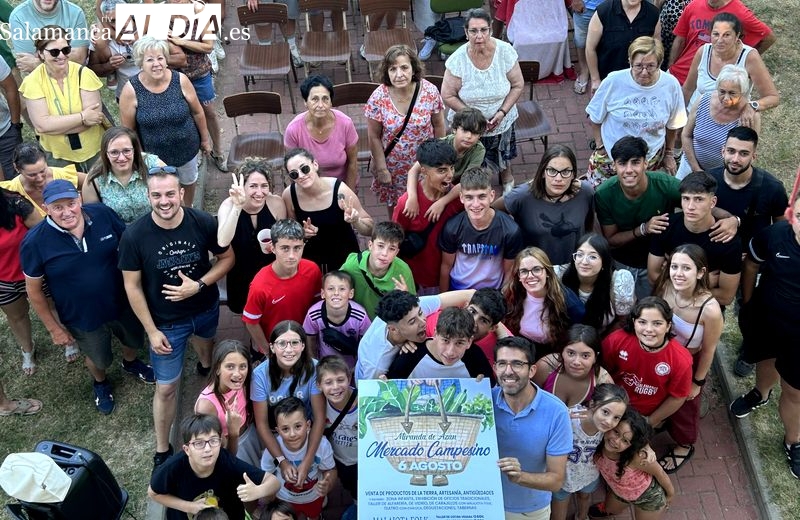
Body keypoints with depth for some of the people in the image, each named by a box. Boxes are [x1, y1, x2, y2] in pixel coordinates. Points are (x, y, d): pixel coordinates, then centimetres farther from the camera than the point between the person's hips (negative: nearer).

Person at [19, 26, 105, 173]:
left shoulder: (83, 73, -13)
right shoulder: (33, 81, -12)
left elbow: (94, 115, -21)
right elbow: (41, 125, -19)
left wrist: (56, 125, -21)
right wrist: (82, 117, -22)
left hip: (95, 151, 0)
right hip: (58, 157, 0)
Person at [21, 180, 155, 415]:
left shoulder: (102, 214, -21)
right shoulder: (35, 242, -25)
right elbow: (34, 290, -12)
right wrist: (53, 327, -5)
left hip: (123, 303, 2)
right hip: (83, 318, -2)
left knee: (134, 340, 29)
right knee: (99, 360, 25)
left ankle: (131, 363, 65)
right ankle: (101, 383, 60)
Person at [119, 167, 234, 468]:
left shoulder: (203, 223, -22)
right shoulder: (134, 236, -26)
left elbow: (227, 258, -8)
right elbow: (132, 286, -15)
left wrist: (199, 285, -24)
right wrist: (151, 330, -13)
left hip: (206, 309, 3)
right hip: (166, 322, -3)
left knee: (205, 338, 37)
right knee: (166, 387, 4)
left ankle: (206, 365, 73)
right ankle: (162, 450, 24)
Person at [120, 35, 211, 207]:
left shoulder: (180, 80, -18)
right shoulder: (131, 90, -21)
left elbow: (197, 112, -4)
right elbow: (128, 130, -10)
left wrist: (205, 139, 6)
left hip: (186, 149, 2)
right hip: (153, 155, -2)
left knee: (188, 183, 27)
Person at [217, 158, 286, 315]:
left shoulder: (277, 203, -21)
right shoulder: (229, 205, -25)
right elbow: (222, 243, -45)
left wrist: (276, 246, -27)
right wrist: (237, 207, -52)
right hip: (241, 276, -1)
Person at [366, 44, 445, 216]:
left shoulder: (430, 91, -19)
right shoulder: (378, 98, -21)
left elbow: (438, 126, -4)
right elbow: (374, 137, -11)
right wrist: (381, 168, -8)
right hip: (394, 166, 0)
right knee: (395, 207, 20)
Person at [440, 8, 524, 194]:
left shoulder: (505, 51, -22)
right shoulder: (457, 60, -26)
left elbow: (518, 85, -10)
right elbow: (448, 96, -17)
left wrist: (502, 112, -20)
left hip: (502, 121, 2)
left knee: (503, 154, 28)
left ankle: (507, 179, 61)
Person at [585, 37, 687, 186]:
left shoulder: (671, 85, -12)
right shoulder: (613, 81, -18)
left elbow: (673, 125, 5)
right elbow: (594, 119, -3)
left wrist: (668, 154, 13)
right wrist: (600, 146, -3)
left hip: (651, 160, 1)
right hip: (610, 157, -1)